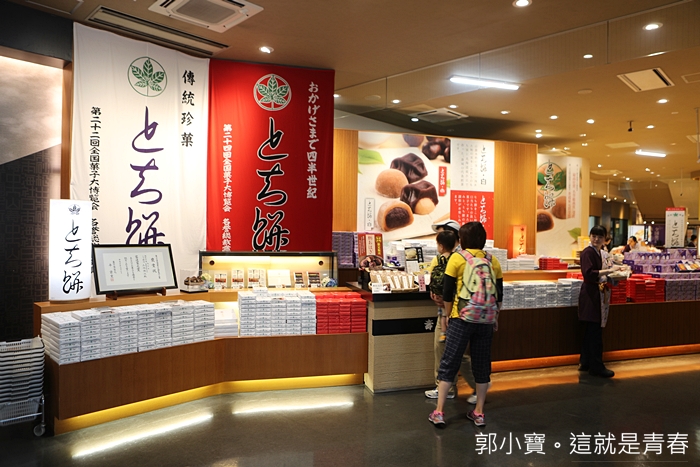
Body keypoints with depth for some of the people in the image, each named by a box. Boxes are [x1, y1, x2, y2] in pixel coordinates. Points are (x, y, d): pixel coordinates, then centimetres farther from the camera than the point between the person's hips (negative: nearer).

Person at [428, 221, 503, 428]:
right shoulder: (492, 261, 5)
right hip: (486, 320, 3)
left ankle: (439, 412, 5)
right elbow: (499, 293, 8)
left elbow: (447, 292, -5)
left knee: (449, 362, 3)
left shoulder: (457, 258, -5)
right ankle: (479, 412, 20)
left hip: (462, 318, -3)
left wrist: (447, 315, 8)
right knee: (482, 363, 13)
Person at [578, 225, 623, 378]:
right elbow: (588, 273, -24)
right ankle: (596, 367, 0)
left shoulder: (597, 252, 14)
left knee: (590, 332, 13)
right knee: (595, 333, -6)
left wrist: (609, 270, 9)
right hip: (590, 295, -10)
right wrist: (608, 270, -27)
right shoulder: (588, 252, -13)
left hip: (597, 294, 10)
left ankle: (585, 363, 21)